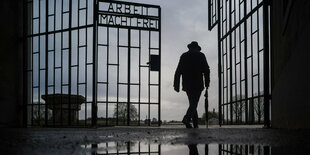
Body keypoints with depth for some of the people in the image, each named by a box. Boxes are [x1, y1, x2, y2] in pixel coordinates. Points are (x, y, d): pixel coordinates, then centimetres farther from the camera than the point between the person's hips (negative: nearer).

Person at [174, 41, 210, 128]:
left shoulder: (183, 56, 10)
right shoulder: (200, 56, 4)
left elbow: (178, 71, 5)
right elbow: (206, 70, -2)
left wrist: (176, 85, 5)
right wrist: (207, 83, 5)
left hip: (187, 84, 4)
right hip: (197, 84, -3)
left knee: (192, 103, 13)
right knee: (194, 103, -7)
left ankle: (196, 124, 13)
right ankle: (187, 118, -31)